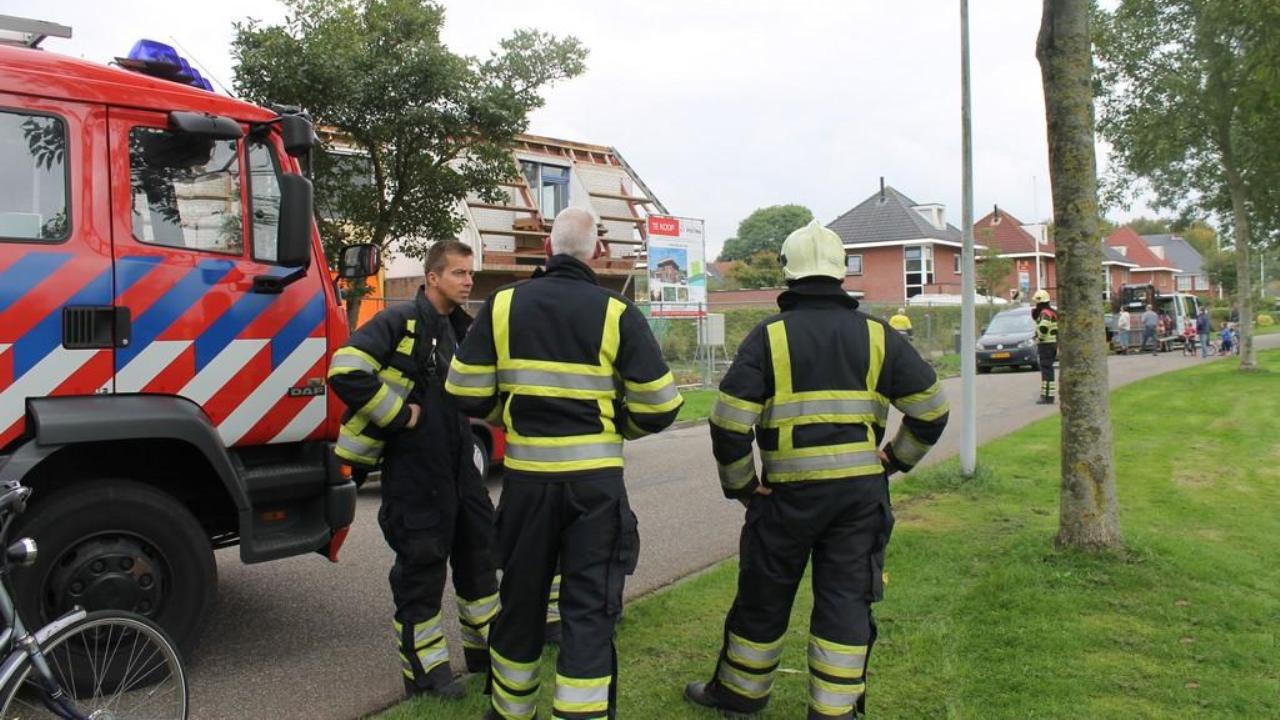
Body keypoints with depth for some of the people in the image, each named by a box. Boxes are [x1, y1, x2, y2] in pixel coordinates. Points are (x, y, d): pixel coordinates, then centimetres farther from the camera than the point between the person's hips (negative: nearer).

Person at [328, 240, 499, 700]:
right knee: (421, 567, 2)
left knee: (478, 553, 15)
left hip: (458, 464, 8)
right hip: (413, 469, -8)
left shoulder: (461, 329, 12)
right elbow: (345, 372, -24)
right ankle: (424, 670, 18)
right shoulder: (399, 322, -13)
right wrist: (399, 415, -19)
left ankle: (485, 648, 33)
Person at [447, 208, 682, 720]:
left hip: (527, 477, 3)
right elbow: (659, 405, -7)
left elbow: (467, 392, 1)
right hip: (595, 481, -2)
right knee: (589, 612, 6)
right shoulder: (618, 313, -6)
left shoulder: (504, 305, 0)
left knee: (521, 601, 20)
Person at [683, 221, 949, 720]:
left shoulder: (769, 336, -5)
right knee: (846, 601, 10)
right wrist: (897, 458, 15)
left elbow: (729, 422, -12)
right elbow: (931, 408, 5)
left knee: (763, 598, 14)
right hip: (861, 491, 2)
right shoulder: (876, 334, 4)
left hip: (790, 492, -2)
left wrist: (740, 485, -1)